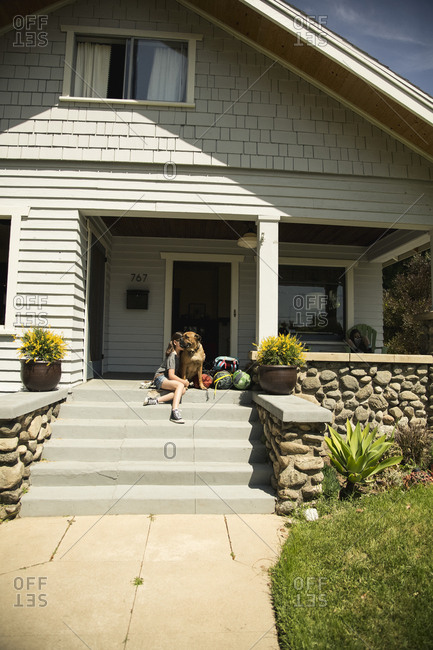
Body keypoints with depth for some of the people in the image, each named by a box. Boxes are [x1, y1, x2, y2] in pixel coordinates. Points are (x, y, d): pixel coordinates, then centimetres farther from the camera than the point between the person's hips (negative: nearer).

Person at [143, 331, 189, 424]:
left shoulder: (179, 354, 13)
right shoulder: (172, 355, -13)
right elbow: (171, 375, -18)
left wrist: (184, 381, 8)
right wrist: (184, 382, -9)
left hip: (167, 380, 8)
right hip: (160, 378, -8)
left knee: (183, 390, -22)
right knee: (180, 385, -33)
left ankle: (156, 400, -26)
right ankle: (175, 412, -45)